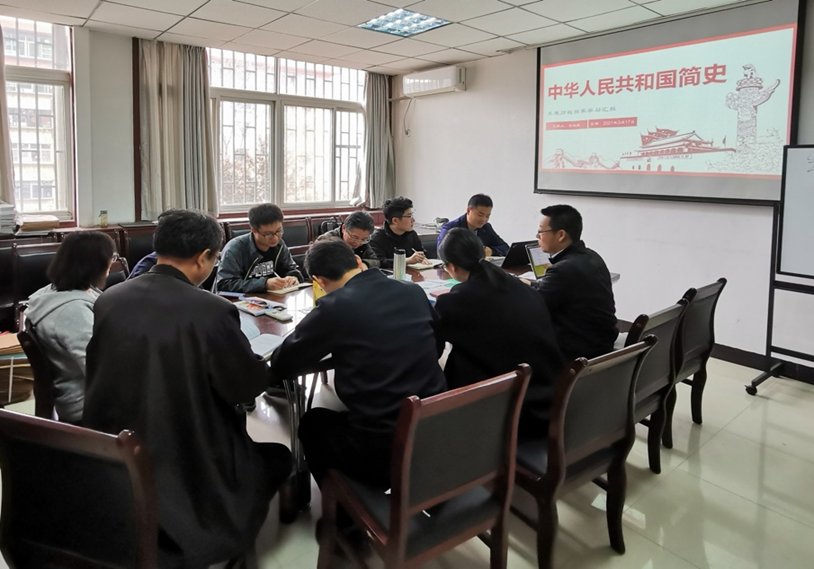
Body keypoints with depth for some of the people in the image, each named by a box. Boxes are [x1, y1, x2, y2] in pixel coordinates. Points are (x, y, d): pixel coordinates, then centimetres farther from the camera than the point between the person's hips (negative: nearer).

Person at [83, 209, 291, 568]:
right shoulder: (212, 311, -24)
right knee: (278, 457, 20)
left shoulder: (107, 301, -5)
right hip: (188, 467, -6)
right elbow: (250, 387, -13)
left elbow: (100, 375, 8)